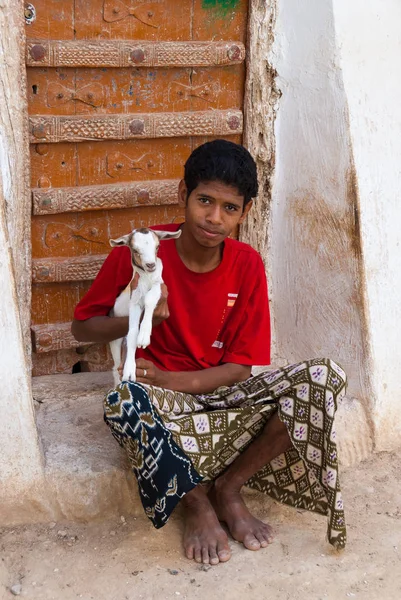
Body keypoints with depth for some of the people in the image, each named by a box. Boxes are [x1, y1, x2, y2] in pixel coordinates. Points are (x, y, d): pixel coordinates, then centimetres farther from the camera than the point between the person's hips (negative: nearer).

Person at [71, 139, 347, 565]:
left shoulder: (247, 266, -5)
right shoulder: (139, 252, -11)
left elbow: (240, 366, -4)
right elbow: (82, 327, 0)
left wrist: (171, 379, -20)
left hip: (219, 390, 3)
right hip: (160, 400, -2)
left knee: (323, 378, -22)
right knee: (122, 403, -40)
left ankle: (228, 489, -8)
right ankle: (198, 502, -12)